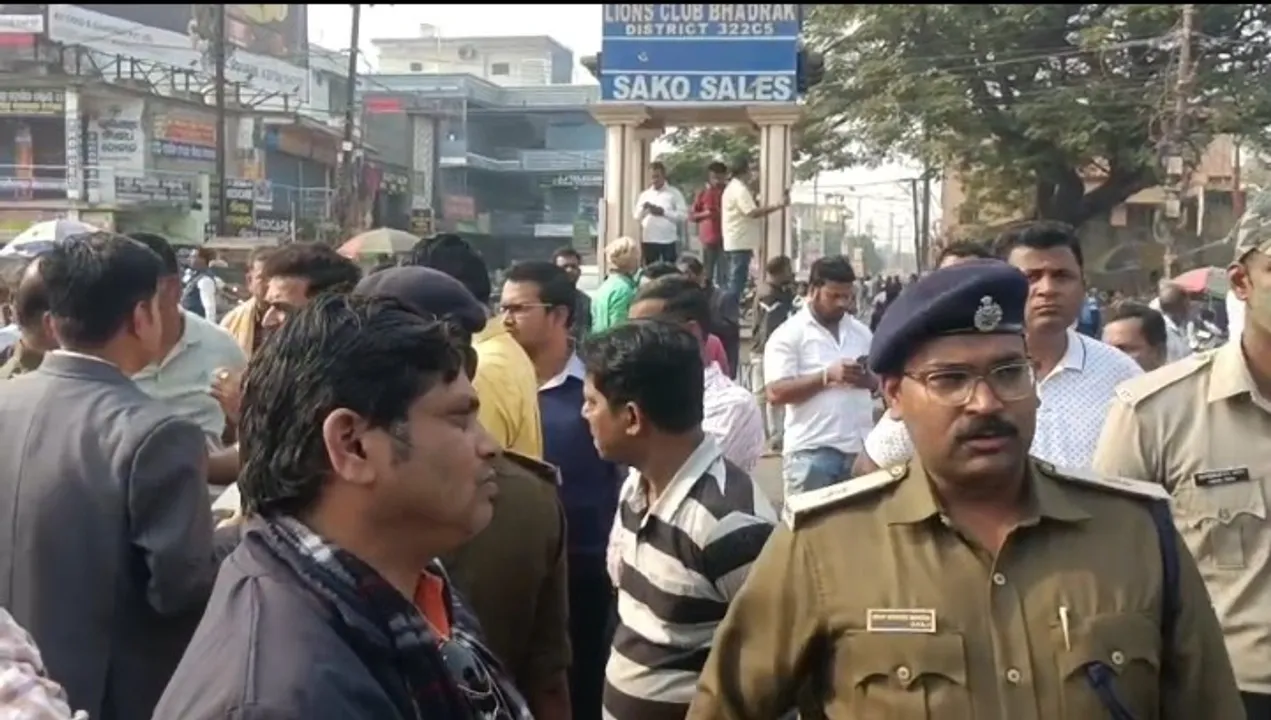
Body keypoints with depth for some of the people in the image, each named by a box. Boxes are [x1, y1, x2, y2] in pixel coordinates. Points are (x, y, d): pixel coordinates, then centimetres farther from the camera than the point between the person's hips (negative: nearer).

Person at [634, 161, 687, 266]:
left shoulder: (674, 193, 1)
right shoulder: (645, 194, 12)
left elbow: (683, 215, -6)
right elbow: (637, 217, 9)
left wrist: (664, 212, -15)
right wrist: (643, 209, -11)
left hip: (668, 241, -3)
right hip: (649, 240, 3)